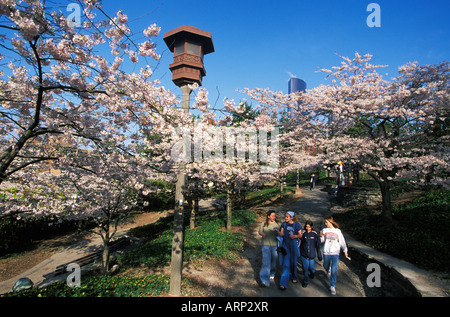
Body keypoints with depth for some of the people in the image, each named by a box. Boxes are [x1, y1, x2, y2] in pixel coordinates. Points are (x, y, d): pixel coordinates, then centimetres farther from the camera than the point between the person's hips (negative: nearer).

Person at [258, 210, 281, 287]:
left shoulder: (278, 224, 4)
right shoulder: (263, 223, 3)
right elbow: (259, 231, 13)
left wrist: (277, 231, -15)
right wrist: (261, 234, -10)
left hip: (275, 245, 2)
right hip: (265, 245, -2)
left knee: (274, 261, 14)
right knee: (266, 261, -10)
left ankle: (272, 274, 41)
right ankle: (265, 280, -11)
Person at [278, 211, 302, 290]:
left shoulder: (297, 225, -5)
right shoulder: (284, 224, 3)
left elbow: (300, 235, 0)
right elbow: (282, 234, -1)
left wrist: (295, 236, -18)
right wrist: (277, 231, -20)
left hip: (294, 244, -1)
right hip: (286, 244, 2)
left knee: (293, 262, 11)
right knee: (286, 263, -3)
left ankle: (294, 277, 38)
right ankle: (283, 284, -3)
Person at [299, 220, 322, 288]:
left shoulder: (315, 234, -6)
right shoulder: (303, 233, -7)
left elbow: (318, 245, 3)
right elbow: (300, 244, 2)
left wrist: (319, 255, 6)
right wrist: (299, 253, 7)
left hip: (311, 254, 0)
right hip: (304, 254, 0)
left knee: (311, 267, 10)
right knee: (305, 268, 0)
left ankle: (312, 272, 47)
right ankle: (306, 281, 21)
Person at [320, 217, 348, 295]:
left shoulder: (338, 231, 0)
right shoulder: (324, 230, 3)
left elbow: (342, 241, 7)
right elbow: (322, 241, 7)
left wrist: (345, 250, 7)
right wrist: (321, 236, -12)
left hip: (335, 253, -2)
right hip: (326, 252, 2)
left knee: (334, 269, -8)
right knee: (326, 266, 16)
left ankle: (332, 286, 5)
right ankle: (329, 272, 52)